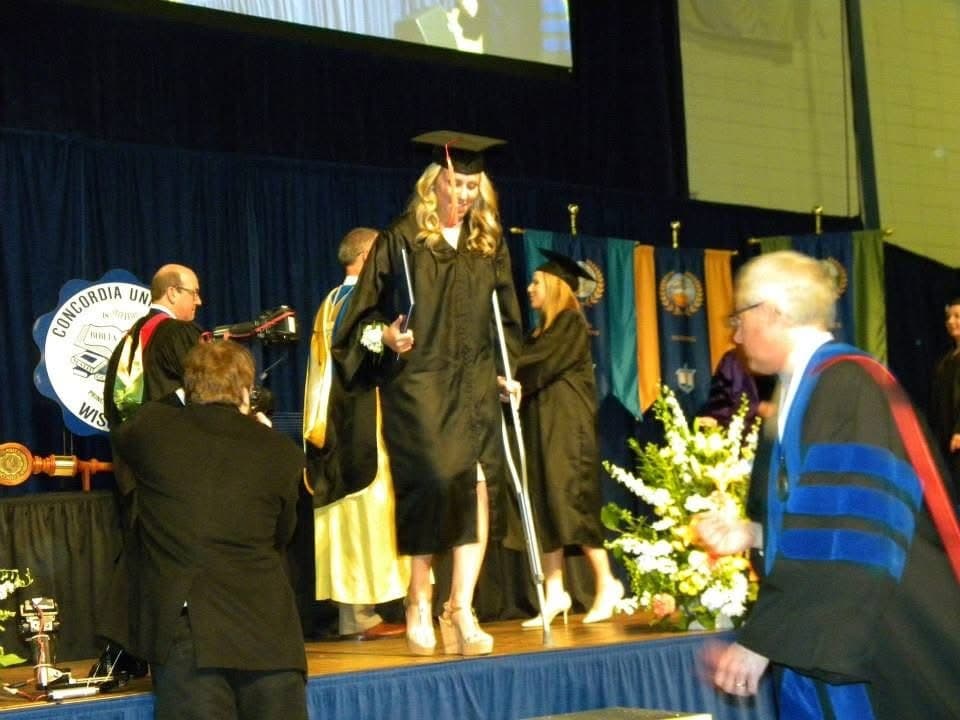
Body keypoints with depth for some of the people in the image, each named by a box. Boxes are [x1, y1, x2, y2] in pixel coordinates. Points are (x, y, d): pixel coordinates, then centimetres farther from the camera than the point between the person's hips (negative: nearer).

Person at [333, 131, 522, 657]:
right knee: (437, 481, -13)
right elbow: (365, 310, 2)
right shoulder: (400, 241, 1)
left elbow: (505, 320, 19)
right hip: (416, 384, -4)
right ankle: (419, 601, 8)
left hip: (474, 385, 4)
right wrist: (383, 336, -17)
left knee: (477, 486, -9)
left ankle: (460, 608, -5)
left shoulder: (489, 246, 13)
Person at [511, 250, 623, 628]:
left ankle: (606, 584, -1)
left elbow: (537, 365, -15)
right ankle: (554, 593, 3)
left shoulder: (570, 323, -6)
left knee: (568, 501, -9)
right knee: (544, 507, 2)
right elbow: (530, 373, 12)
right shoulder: (545, 329, 19)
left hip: (566, 427, -8)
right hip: (542, 426, 8)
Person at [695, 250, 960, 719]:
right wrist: (754, 533, 7)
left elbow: (845, 536, -24)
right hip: (835, 648, 9)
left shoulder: (847, 386, -17)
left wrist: (762, 640, -24)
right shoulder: (805, 390, 12)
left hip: (881, 652, -9)